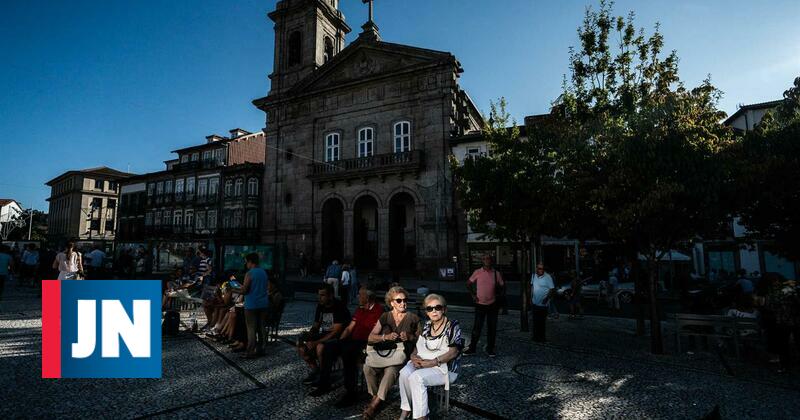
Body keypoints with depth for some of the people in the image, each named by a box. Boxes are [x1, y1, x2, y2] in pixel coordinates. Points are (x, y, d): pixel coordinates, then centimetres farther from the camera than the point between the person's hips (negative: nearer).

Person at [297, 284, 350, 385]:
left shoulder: (340, 308, -19)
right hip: (322, 335, 8)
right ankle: (315, 370, 8)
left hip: (336, 339, -8)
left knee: (320, 347, -34)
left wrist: (316, 342, -25)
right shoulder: (320, 306, 6)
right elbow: (315, 325, 14)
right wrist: (308, 336, -7)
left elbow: (335, 332, -23)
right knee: (300, 344, -6)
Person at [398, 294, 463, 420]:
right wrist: (414, 355, -7)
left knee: (416, 377, -30)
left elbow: (453, 352, -15)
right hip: (423, 362, 6)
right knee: (404, 373, -24)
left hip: (444, 367, -5)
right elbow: (419, 344, 15)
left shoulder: (453, 326, -9)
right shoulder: (427, 325, 10)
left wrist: (432, 362, -21)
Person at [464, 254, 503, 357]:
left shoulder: (496, 273, -1)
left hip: (492, 305, 2)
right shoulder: (477, 272, -3)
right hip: (480, 304, -2)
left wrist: (496, 292, -2)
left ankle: (490, 349, 23)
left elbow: (502, 286, 12)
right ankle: (472, 348, 16)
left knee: (492, 328, 9)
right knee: (477, 327, 2)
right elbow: (468, 284, 6)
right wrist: (473, 295, -1)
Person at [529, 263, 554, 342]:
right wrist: (531, 297, 14)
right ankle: (536, 336, 24)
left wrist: (547, 298, -22)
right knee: (535, 321, 12)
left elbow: (552, 289, -12)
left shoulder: (547, 277, -12)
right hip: (534, 303, 5)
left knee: (542, 322, 0)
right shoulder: (533, 276, 5)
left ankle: (541, 338, 11)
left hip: (543, 303, -5)